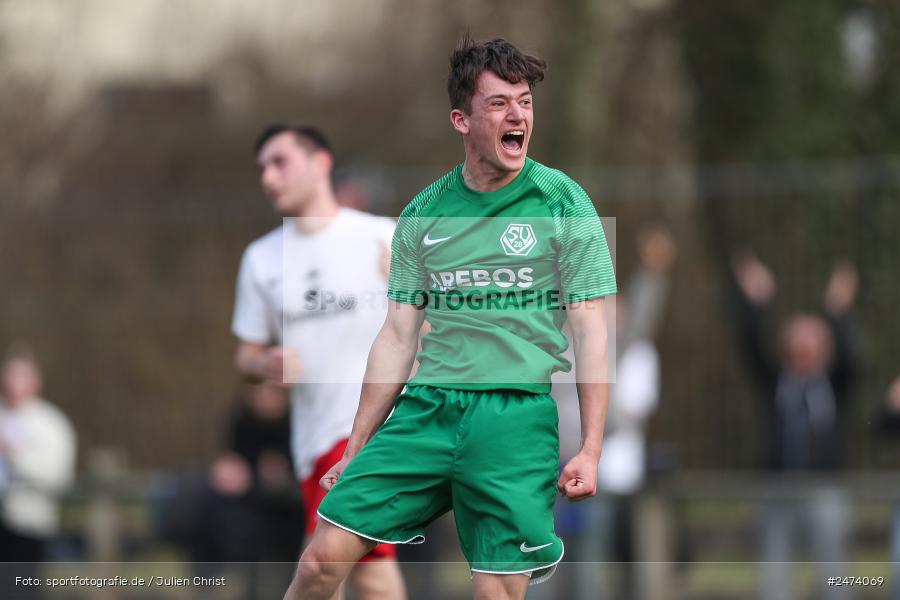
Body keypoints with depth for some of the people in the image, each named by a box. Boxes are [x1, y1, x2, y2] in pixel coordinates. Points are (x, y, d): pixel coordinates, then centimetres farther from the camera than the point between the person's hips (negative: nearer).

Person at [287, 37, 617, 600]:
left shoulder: (563, 203, 1)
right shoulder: (423, 215, 10)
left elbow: (591, 329, 0)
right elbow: (398, 338, 15)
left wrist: (591, 451, -7)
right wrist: (356, 451, 14)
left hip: (517, 415, -3)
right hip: (425, 407, 3)